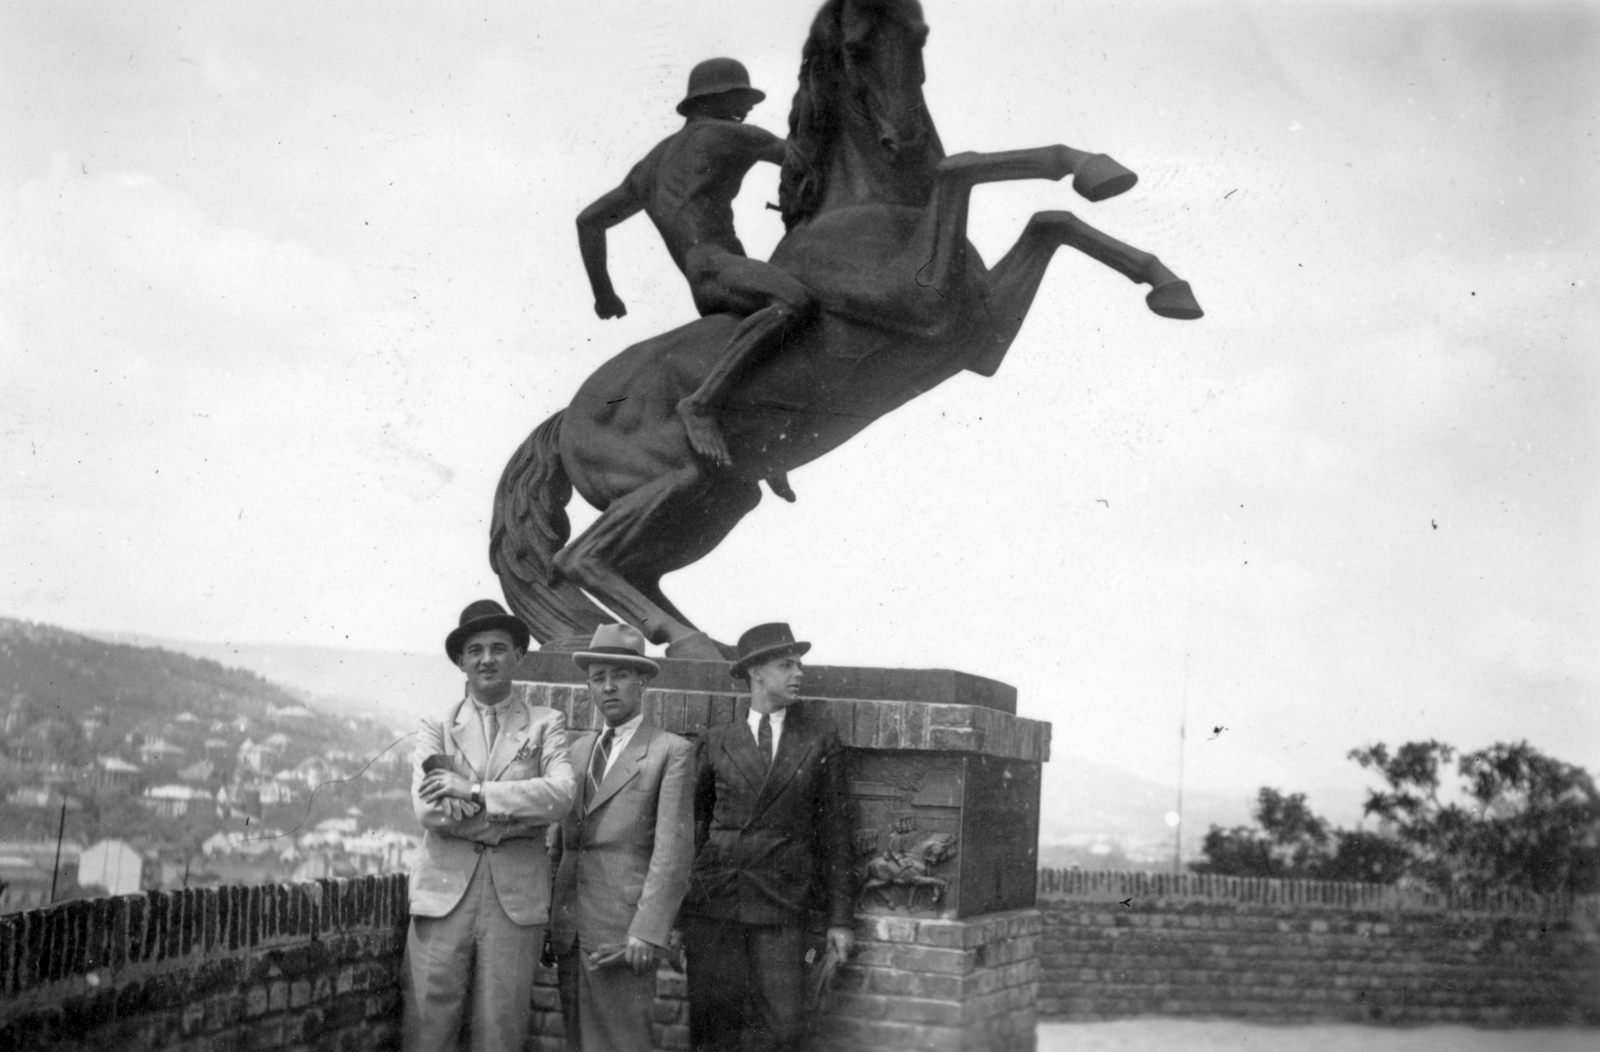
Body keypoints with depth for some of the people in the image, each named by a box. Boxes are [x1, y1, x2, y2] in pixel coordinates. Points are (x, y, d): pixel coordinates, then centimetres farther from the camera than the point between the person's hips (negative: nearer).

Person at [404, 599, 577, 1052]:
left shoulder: (545, 724, 8)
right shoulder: (436, 726, 9)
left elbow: (561, 794, -10)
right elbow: (428, 808, -5)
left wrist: (475, 790, -14)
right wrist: (516, 814, -10)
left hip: (517, 897, 0)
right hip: (444, 892, 0)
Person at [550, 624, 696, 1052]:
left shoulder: (671, 752, -2)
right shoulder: (579, 749, 18)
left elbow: (673, 851, -9)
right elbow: (562, 842, 18)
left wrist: (647, 933, -17)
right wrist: (548, 920, 10)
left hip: (623, 933, -6)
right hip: (569, 930, 6)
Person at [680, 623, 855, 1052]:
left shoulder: (821, 740, 7)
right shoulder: (718, 741, 9)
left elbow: (833, 830, 6)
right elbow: (696, 819, 15)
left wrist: (840, 918, 3)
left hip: (781, 903, -1)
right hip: (712, 899, 1)